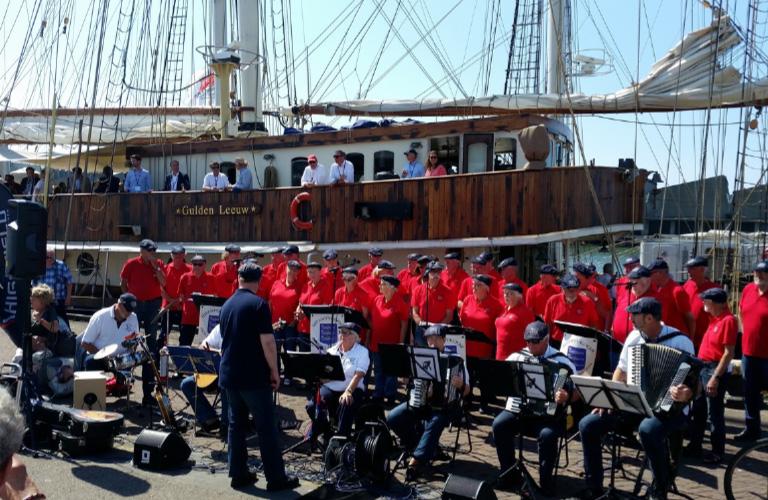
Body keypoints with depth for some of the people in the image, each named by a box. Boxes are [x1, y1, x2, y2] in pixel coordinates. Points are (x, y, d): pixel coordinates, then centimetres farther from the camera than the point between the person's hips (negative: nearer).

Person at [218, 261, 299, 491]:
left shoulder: (227, 305, 9)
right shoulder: (258, 304, -13)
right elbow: (267, 342, -17)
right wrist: (274, 371, -7)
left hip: (229, 374, 7)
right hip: (254, 376, -7)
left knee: (236, 424, 13)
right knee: (266, 427, 0)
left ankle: (239, 475, 18)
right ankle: (276, 478, 5)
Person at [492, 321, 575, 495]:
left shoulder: (561, 362, -5)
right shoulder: (517, 356, 5)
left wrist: (567, 396, -26)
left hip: (549, 414, -3)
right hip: (518, 409, 3)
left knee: (547, 434, -32)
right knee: (499, 425, -21)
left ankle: (545, 480, -10)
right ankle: (509, 471, -1)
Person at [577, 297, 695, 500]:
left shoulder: (680, 342, -12)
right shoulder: (634, 337, 5)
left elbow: (694, 383, -14)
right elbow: (621, 371, 13)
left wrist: (687, 394, -37)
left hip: (669, 409, -6)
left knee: (647, 429, -39)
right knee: (588, 424, -10)